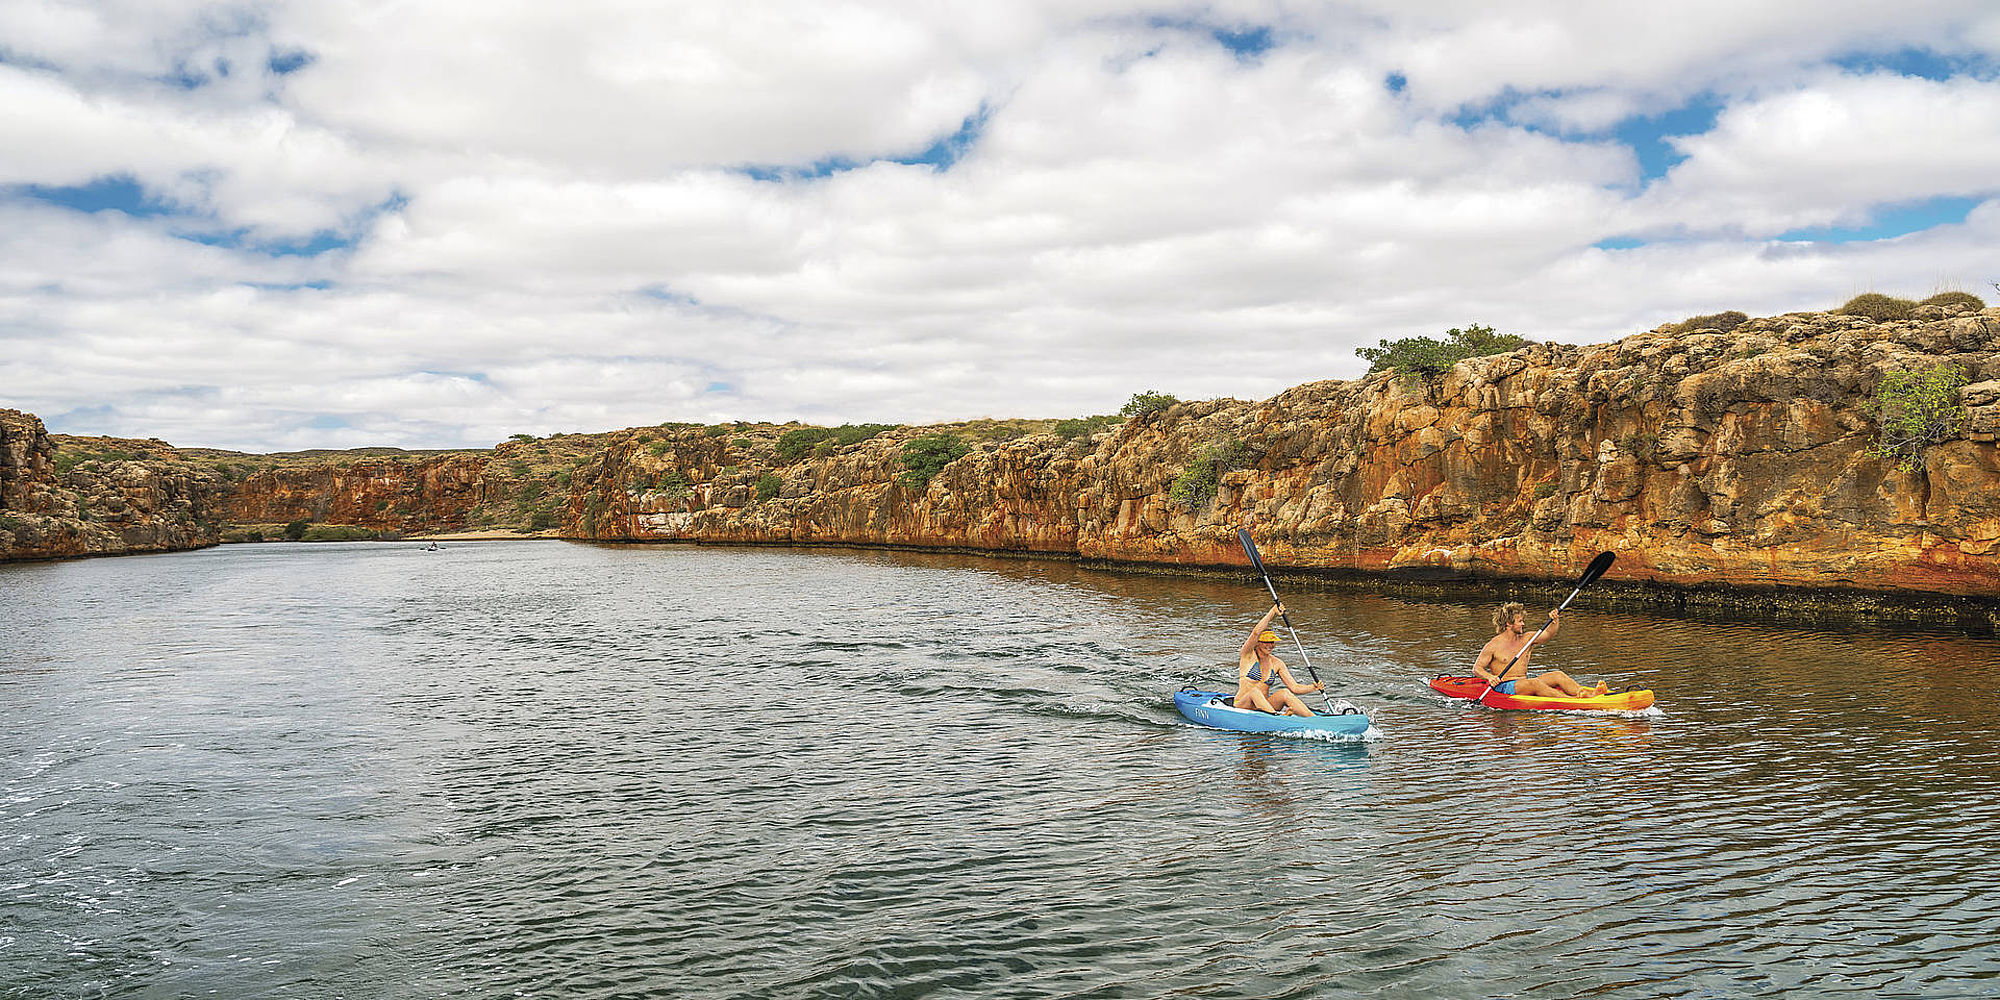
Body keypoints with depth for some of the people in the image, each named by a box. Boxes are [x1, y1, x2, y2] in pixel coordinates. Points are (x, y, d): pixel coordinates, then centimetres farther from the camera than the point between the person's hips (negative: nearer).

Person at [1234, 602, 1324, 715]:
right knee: (1254, 692, -35)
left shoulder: (1277, 664, 9)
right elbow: (1256, 632, -22)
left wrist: (1313, 687, -15)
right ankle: (1279, 716, -56)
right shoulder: (1248, 655, -4)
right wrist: (1273, 612, -24)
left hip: (1264, 706, 4)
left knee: (1284, 693, -24)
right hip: (1241, 705, -4)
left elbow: (1294, 688, 3)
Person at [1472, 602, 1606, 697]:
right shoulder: (1493, 645, -5)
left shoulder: (1526, 639, 12)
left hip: (1524, 683, 7)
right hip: (1504, 687, -7)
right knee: (1533, 683, -33)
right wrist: (1489, 677, -26)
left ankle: (1590, 694, -32)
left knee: (1558, 675, -13)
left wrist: (1555, 621, -21)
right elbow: (1476, 668, -6)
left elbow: (1548, 634, -1)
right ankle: (1573, 700, -44)